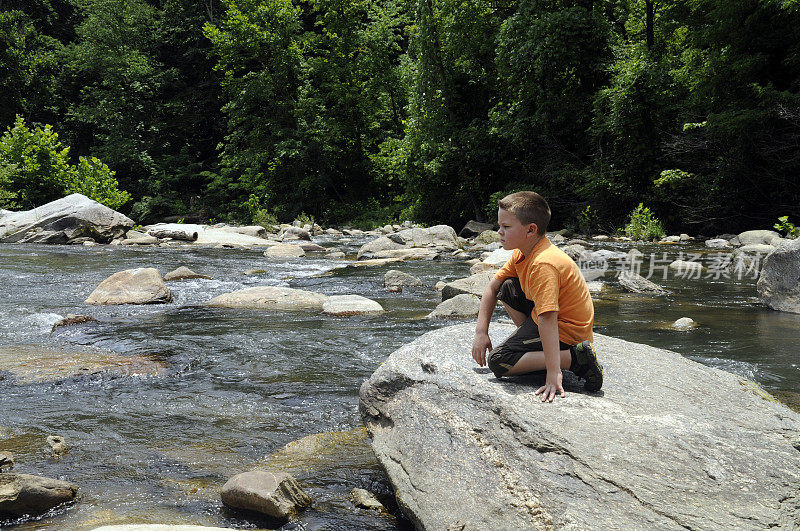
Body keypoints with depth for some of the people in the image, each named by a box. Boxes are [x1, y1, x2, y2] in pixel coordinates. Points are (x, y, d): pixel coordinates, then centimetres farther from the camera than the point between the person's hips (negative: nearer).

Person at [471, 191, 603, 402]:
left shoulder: (543, 264, -29)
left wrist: (553, 374, -41)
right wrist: (481, 332, 0)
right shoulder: (522, 253, 3)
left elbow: (547, 319, -36)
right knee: (506, 287, 17)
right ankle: (529, 340, 12)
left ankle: (576, 357, -18)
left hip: (568, 330, -10)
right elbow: (492, 287, 10)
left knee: (497, 362, -17)